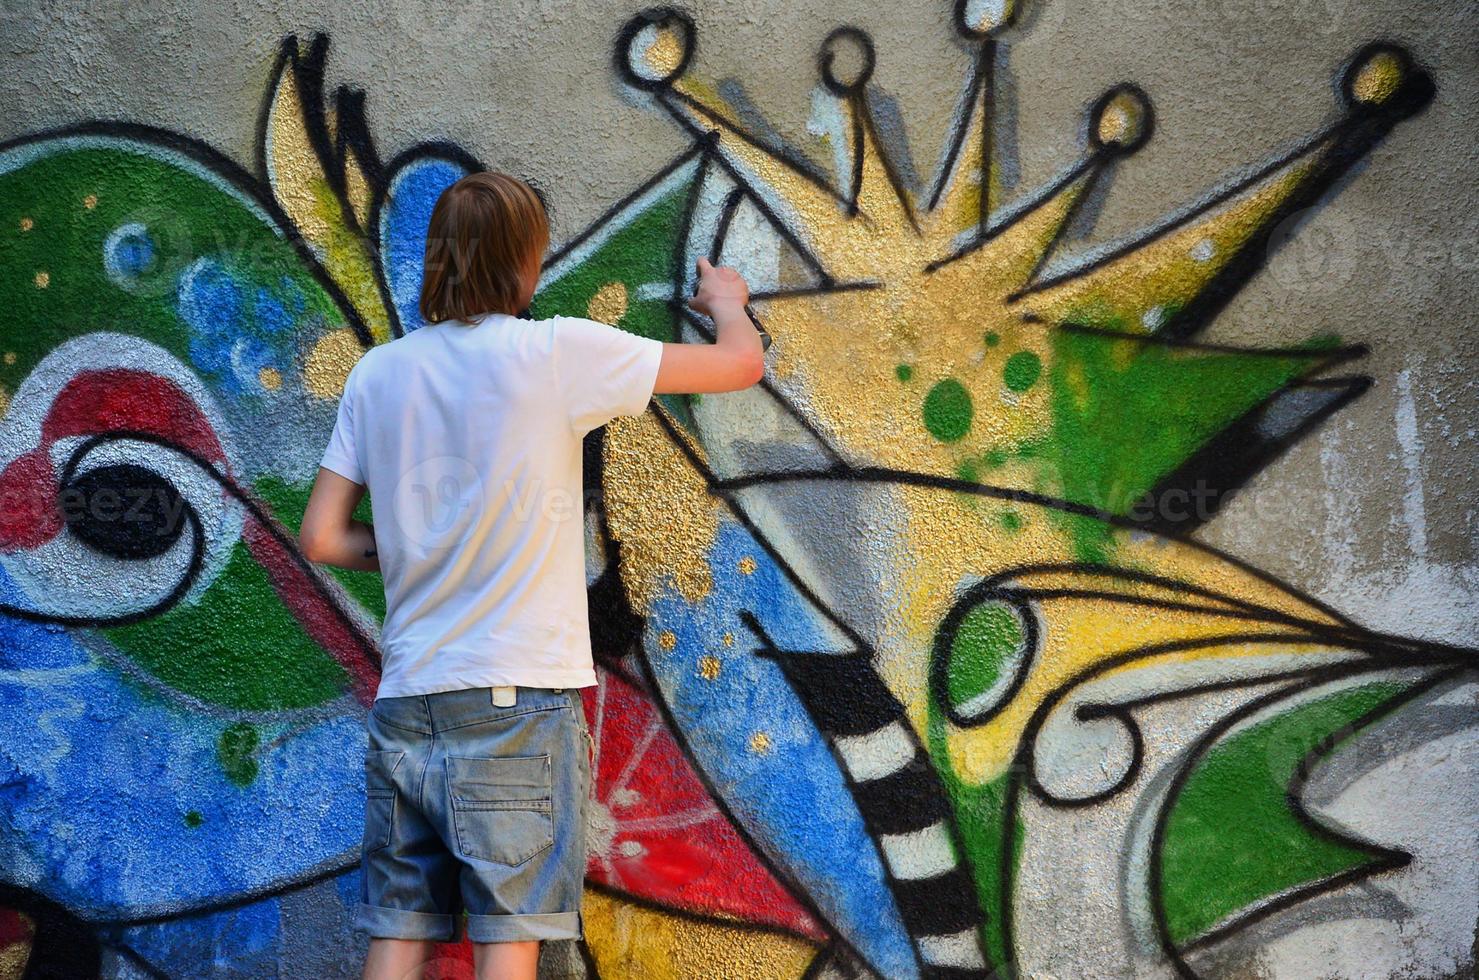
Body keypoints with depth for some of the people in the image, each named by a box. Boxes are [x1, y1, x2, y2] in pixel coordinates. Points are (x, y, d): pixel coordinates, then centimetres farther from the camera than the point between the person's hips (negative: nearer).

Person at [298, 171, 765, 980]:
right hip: (517, 698, -5)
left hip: (406, 696, 5)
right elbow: (741, 364, 0)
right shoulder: (556, 351, -6)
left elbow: (320, 537, 8)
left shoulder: (377, 373, 7)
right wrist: (726, 302, 22)